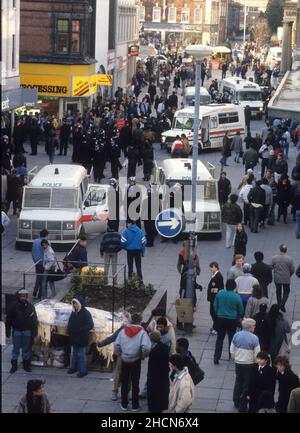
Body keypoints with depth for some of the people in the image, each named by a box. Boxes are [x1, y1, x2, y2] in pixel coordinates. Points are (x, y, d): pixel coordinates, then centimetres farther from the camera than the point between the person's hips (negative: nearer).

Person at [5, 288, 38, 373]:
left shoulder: (30, 307, -2)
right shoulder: (13, 306, -7)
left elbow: (34, 320, 3)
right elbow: (8, 320, -2)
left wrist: (34, 332, 0)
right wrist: (8, 331, -3)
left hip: (27, 331, 1)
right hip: (16, 331, -1)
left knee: (26, 349, 10)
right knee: (16, 349, 6)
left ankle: (26, 365, 21)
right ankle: (14, 365, 16)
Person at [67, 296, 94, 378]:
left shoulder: (86, 313, -15)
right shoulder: (74, 312, 7)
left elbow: (90, 325, -17)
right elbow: (70, 323, 21)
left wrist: (80, 330, -23)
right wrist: (69, 330, 5)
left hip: (81, 339, -7)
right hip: (74, 337, 7)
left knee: (81, 354, -1)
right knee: (74, 354, 20)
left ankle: (83, 370, 8)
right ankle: (73, 367, 34)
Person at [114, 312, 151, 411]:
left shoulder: (123, 331, -4)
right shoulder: (142, 332, -11)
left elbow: (117, 345, -7)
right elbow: (146, 347, -20)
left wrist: (119, 354, 8)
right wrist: (143, 356, -2)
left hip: (124, 360, 2)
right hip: (136, 361, -2)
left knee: (124, 383, 15)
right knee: (135, 383, 11)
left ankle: (124, 404, 21)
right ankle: (135, 405, 16)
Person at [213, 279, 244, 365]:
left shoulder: (219, 293, -9)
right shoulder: (237, 297, -14)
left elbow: (215, 306, 1)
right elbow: (241, 310, -2)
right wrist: (238, 318, 18)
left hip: (220, 318, 1)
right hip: (232, 320, -1)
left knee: (220, 338, 6)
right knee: (232, 337, 17)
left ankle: (216, 357, -2)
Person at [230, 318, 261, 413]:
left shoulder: (236, 335, -5)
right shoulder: (254, 338, -17)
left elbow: (232, 351, 3)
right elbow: (257, 354, -13)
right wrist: (255, 363, 6)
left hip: (238, 363, 4)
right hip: (249, 364, -4)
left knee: (238, 382, 22)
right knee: (246, 385, 8)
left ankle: (236, 403, 34)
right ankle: (242, 406, 15)